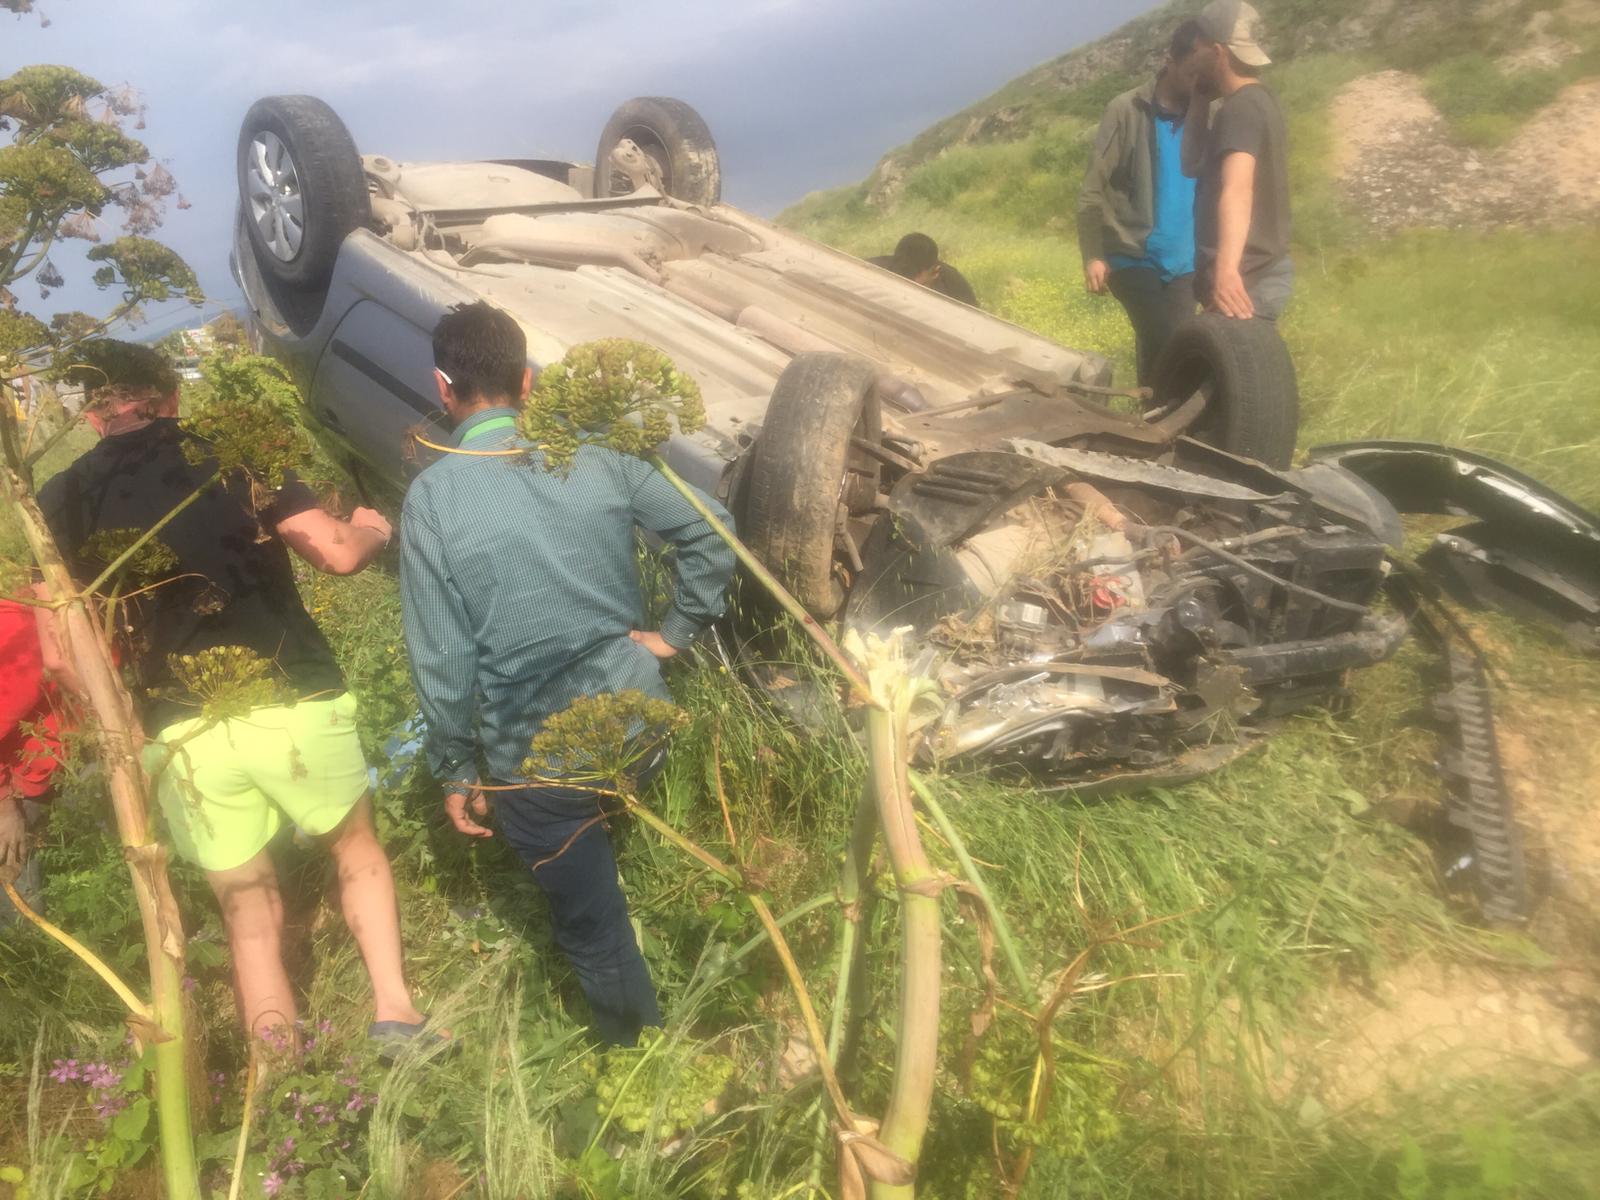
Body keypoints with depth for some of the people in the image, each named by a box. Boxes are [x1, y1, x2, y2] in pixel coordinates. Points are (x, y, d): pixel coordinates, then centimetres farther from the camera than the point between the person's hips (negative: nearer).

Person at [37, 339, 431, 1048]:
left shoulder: (62, 501, 7)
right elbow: (338, 555, -6)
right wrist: (368, 530, 16)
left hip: (181, 731, 2)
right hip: (293, 703, -1)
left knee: (249, 912, 15)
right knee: (356, 849, 23)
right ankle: (395, 1012, 14)